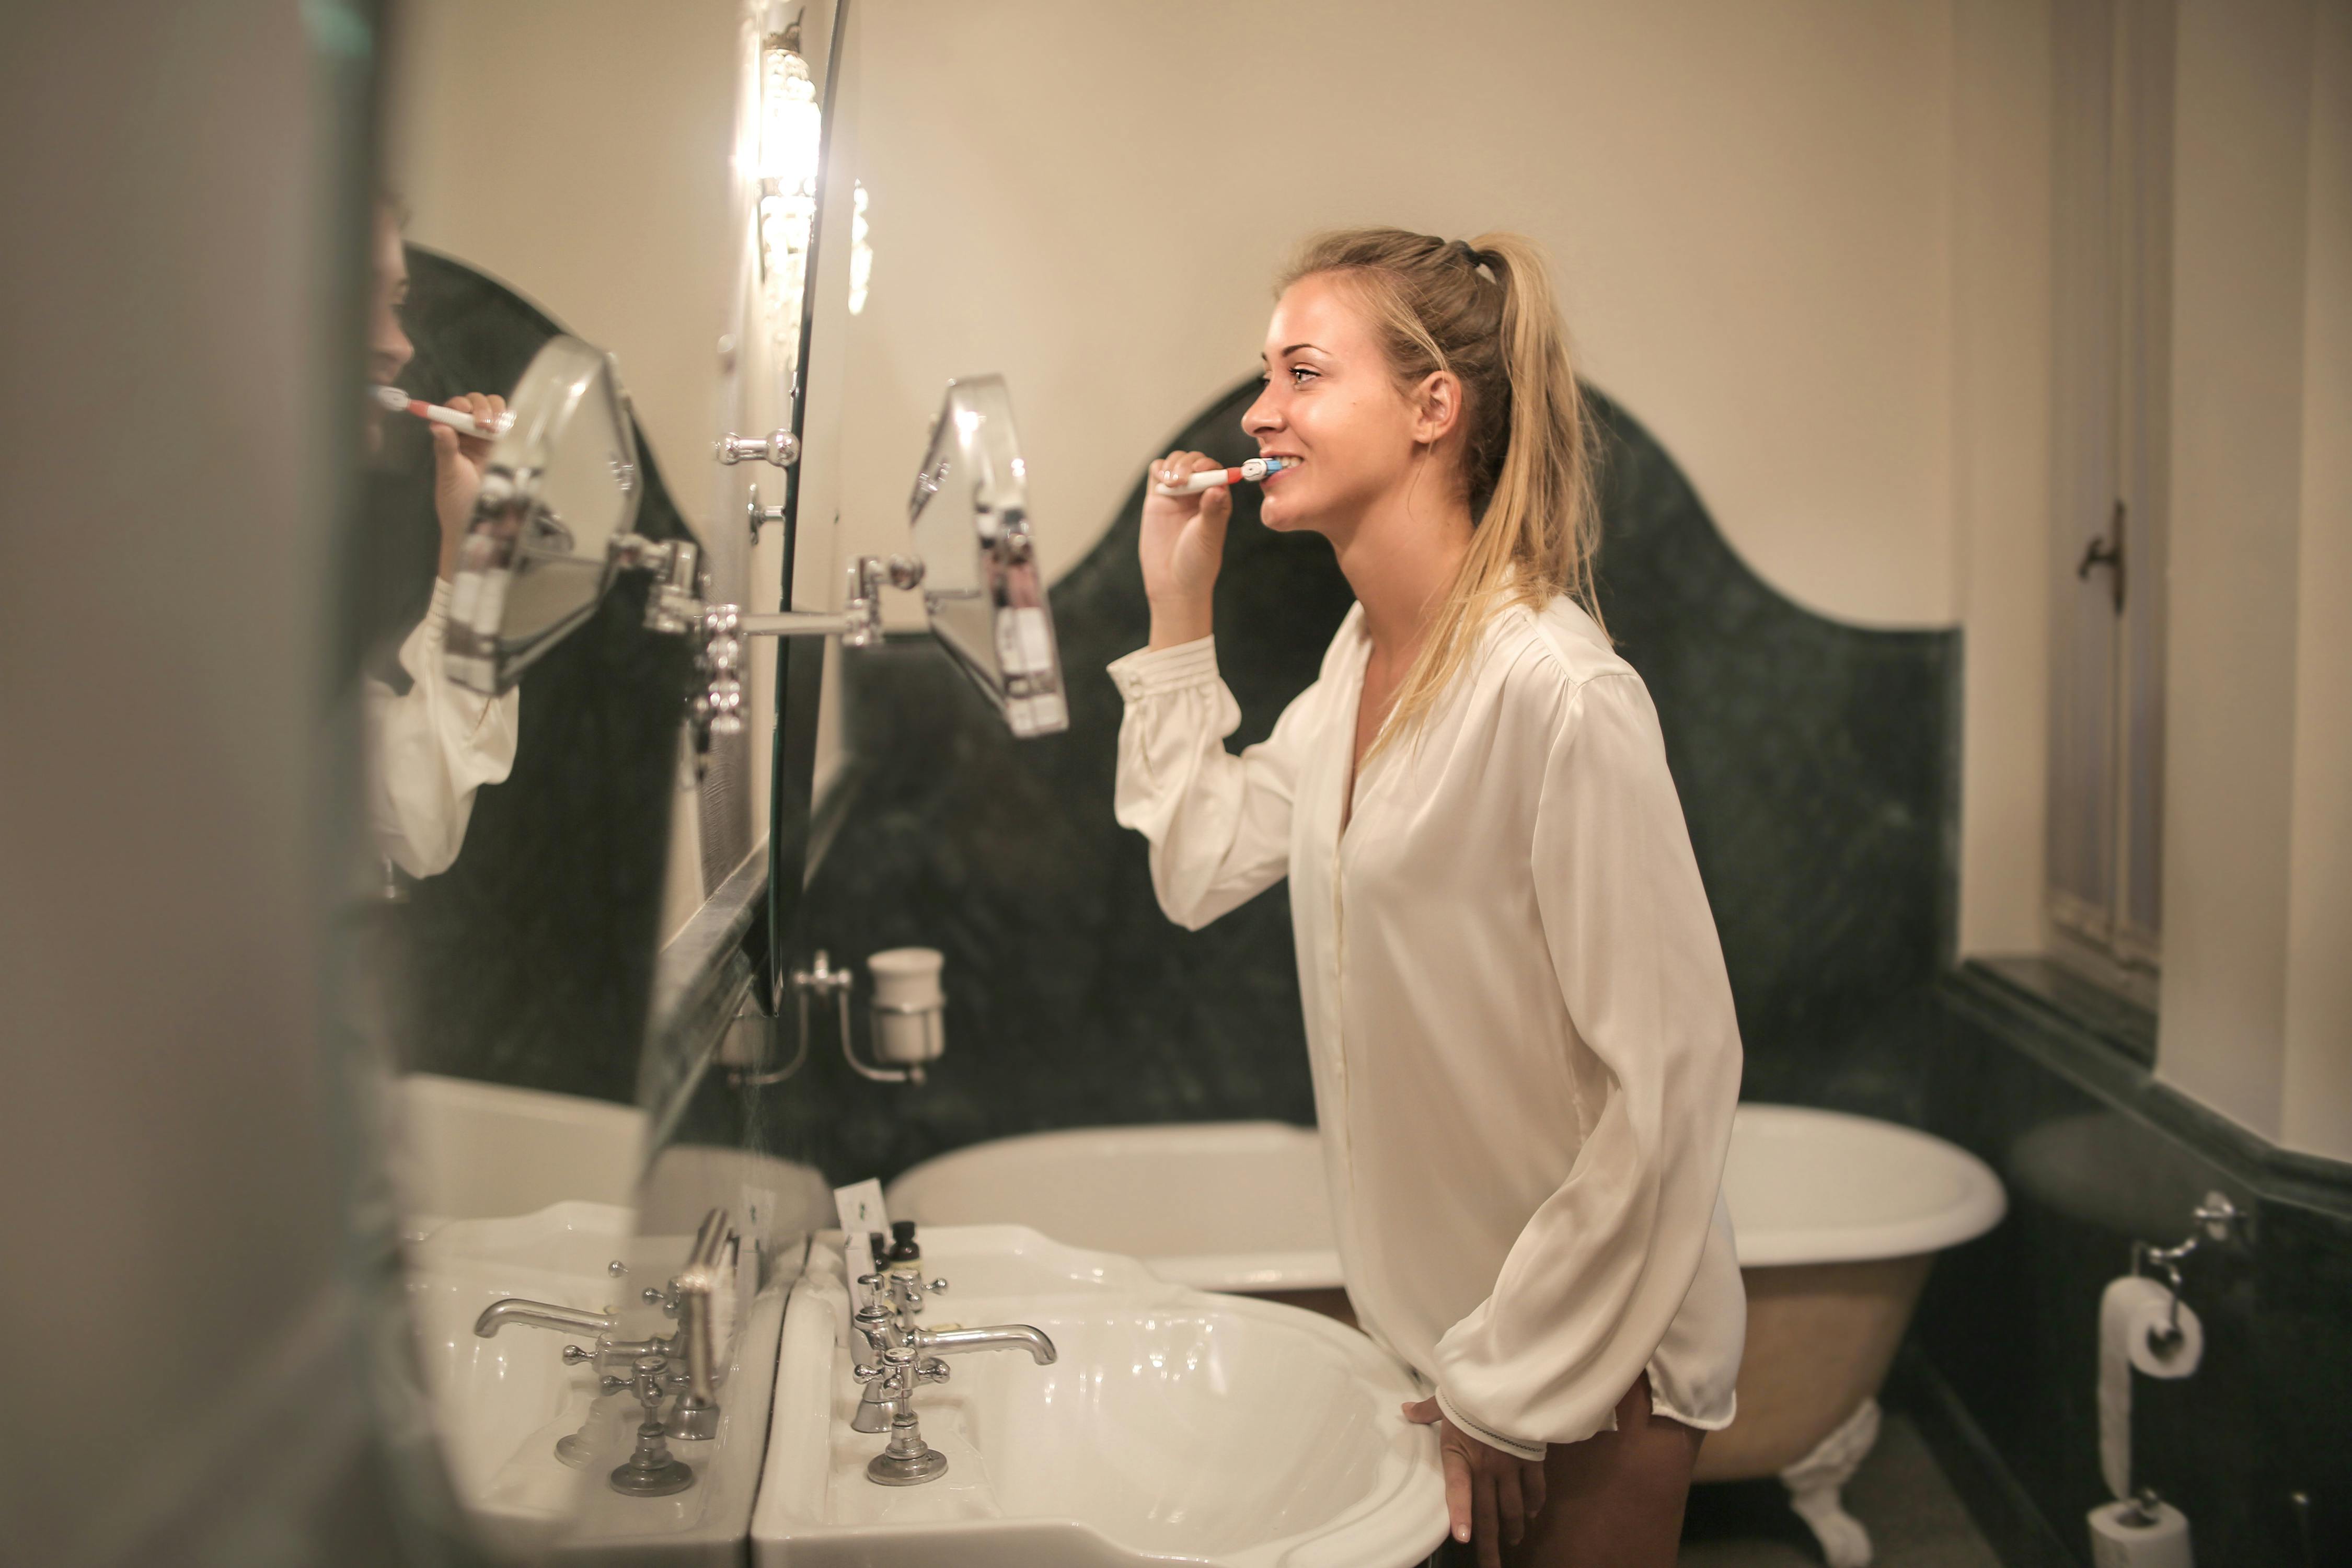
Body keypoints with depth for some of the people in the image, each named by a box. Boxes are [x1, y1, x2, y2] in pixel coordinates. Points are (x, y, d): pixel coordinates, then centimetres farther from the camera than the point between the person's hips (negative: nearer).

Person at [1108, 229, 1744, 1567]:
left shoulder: (1559, 692, -26)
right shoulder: (1360, 659, 0)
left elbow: (1673, 1076, -25)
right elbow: (1201, 870, 7)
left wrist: (1513, 1388, -17)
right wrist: (1179, 615, 0)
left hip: (1593, 1346, -7)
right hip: (1436, 1308, 7)